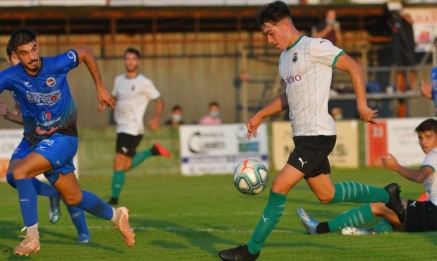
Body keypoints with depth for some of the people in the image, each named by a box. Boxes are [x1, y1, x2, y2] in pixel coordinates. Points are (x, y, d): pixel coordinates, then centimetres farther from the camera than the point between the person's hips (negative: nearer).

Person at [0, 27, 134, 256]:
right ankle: (115, 215, 43)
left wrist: (100, 88, 7)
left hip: (62, 137, -4)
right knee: (73, 198, 16)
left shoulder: (57, 65, -17)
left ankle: (32, 237, -20)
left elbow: (85, 53, 2)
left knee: (20, 171, -26)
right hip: (34, 140, 4)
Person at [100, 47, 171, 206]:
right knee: (126, 166, 13)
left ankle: (114, 200, -6)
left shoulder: (144, 83, -7)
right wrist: (104, 103, 3)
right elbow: (114, 97, 25)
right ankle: (153, 151, 29)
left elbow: (159, 101, -2)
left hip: (133, 129, -8)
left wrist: (156, 119, -18)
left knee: (119, 164, -13)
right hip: (121, 128, 8)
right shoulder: (119, 80, 11)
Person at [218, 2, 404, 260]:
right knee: (327, 195, 17)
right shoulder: (285, 57, 14)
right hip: (303, 135, 10)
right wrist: (260, 115, 21)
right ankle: (387, 195, 33)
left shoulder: (315, 47, -13)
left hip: (318, 135, -10)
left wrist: (362, 106, -15)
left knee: (279, 188, -12)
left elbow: (355, 67, -11)